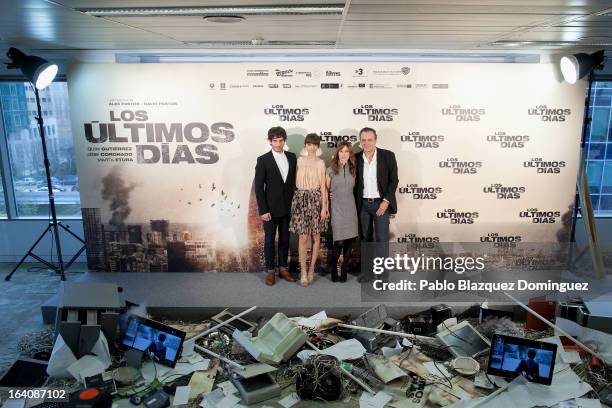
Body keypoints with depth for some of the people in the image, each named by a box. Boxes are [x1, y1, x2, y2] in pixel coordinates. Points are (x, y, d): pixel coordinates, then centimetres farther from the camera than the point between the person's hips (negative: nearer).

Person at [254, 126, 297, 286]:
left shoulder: (292, 157, 4)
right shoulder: (263, 160, -7)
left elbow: (294, 181, 10)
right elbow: (258, 187, -8)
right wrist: (263, 210, -13)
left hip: (288, 207, 4)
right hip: (271, 208, -3)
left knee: (285, 239, 12)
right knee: (269, 240, 6)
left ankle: (283, 268, 25)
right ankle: (270, 271, 19)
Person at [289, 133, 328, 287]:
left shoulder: (320, 162, 1)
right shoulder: (299, 160, 7)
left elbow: (323, 185, -2)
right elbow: (296, 181, 10)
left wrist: (324, 206, -6)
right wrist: (297, 198, 4)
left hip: (316, 199, 0)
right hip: (301, 199, 1)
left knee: (316, 236, 5)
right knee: (303, 237, -3)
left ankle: (311, 269, 18)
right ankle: (303, 271, 5)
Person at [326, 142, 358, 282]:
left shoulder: (353, 169, 8)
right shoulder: (331, 170, -2)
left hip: (350, 208, 4)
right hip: (336, 208, -3)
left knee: (350, 241, 3)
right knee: (339, 242, -9)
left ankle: (344, 271, 18)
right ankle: (333, 270, 13)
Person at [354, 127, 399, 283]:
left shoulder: (388, 156, -5)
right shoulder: (356, 158, 2)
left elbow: (394, 180, -5)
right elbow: (354, 182, 7)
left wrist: (386, 201, -12)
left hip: (381, 203, -3)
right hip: (363, 205, 3)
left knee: (382, 239, -3)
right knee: (366, 239, 10)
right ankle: (368, 271, 20)